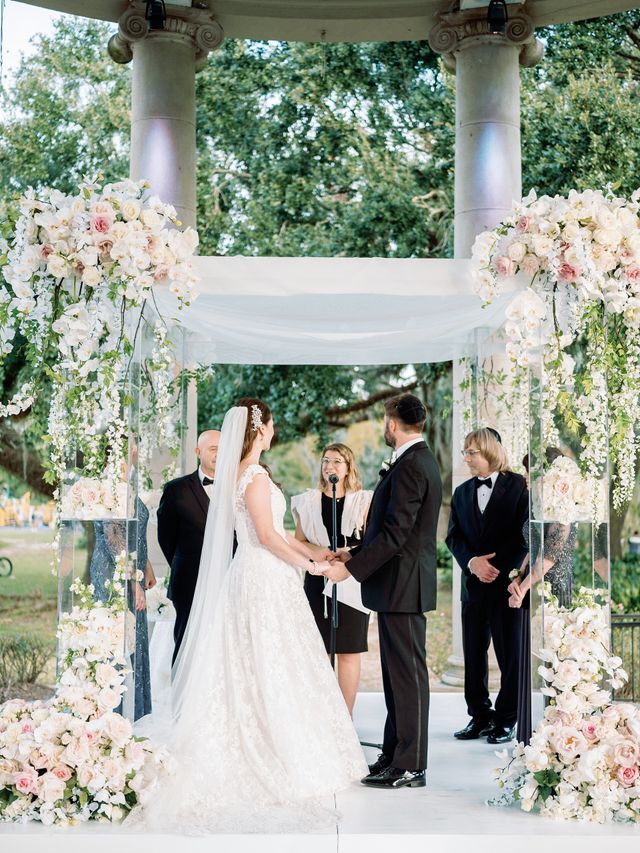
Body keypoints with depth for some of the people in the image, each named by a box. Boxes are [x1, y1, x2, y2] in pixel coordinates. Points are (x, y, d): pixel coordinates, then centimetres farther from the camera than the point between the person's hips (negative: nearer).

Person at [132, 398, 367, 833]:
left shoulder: (240, 472, 12)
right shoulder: (256, 476, -16)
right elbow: (268, 536, -19)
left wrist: (311, 550, 17)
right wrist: (308, 564, -9)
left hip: (251, 577, 9)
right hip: (267, 581, -9)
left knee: (253, 672, 11)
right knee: (275, 671, -3)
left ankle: (250, 758, 16)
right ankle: (286, 763, 4)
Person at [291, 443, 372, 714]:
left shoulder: (363, 501, 5)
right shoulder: (308, 501, 10)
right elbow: (298, 542, 10)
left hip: (351, 583, -1)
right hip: (317, 581, 1)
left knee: (349, 651, 0)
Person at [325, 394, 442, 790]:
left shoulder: (411, 466, -18)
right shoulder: (422, 461, 14)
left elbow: (395, 533, -23)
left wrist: (351, 569, -18)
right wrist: (357, 554, 15)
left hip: (402, 586, -10)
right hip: (402, 585, 10)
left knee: (408, 675, -4)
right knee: (398, 674, 15)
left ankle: (410, 767, 2)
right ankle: (395, 754, 23)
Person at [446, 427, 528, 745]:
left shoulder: (518, 486, -3)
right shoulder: (462, 493, 14)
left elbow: (525, 535, -8)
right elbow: (454, 537, 7)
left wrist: (501, 569, -15)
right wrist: (472, 562, -11)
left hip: (507, 583, -5)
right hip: (474, 585, 5)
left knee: (509, 655, 2)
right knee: (473, 655, 8)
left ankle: (506, 719, 10)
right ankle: (479, 716, 16)